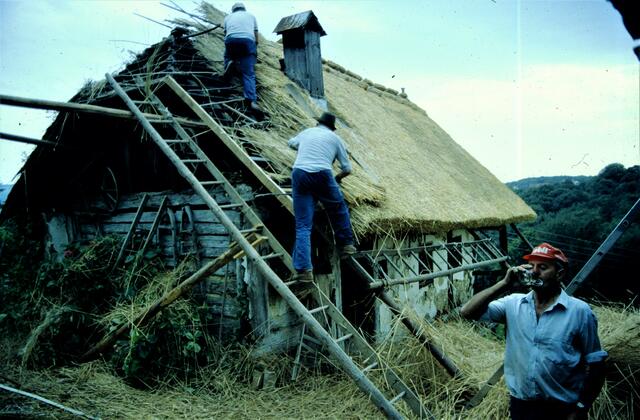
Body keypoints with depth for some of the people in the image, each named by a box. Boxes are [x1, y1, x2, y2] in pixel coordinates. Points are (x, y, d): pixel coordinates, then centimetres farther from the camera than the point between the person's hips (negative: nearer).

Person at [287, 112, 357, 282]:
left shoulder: (306, 132, 27)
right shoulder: (335, 138, 20)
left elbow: (291, 143, 49)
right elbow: (347, 168, 19)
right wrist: (338, 177, 38)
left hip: (299, 174, 2)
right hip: (322, 174, -2)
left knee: (303, 225, 2)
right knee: (339, 209, 25)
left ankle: (304, 269, -4)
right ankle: (346, 244, 34)